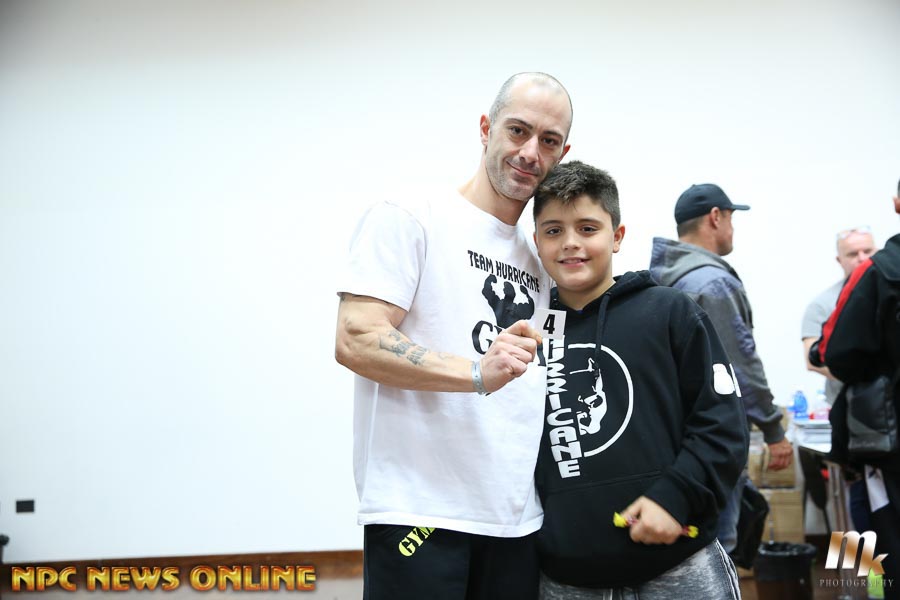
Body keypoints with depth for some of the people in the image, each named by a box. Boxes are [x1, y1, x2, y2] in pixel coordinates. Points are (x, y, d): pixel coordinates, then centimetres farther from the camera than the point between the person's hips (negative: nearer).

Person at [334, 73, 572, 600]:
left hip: (519, 520, 7)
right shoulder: (409, 218, -4)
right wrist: (478, 373, -26)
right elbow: (354, 341, -15)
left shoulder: (539, 255, 18)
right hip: (421, 514, -7)